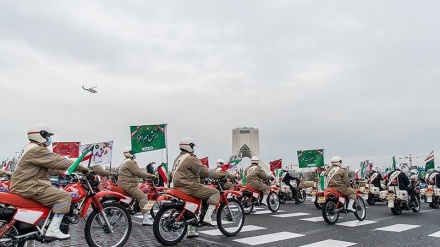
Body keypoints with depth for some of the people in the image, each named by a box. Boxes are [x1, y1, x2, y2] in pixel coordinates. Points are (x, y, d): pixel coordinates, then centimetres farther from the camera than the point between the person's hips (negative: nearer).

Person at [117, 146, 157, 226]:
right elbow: (139, 173, -19)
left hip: (123, 183, 11)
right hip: (129, 185, -11)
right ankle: (145, 219, -18)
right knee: (143, 198, -14)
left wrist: (148, 176, 23)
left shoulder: (125, 162, 21)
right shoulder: (131, 162, -13)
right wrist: (150, 176, -11)